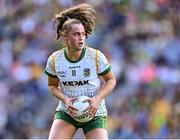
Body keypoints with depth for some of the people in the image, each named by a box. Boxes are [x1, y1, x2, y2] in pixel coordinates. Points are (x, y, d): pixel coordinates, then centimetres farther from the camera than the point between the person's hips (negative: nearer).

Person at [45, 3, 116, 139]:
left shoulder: (96, 56, -14)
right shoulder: (54, 60, -8)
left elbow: (111, 80, -1)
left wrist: (98, 99, -19)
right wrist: (65, 100, -13)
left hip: (95, 114, -1)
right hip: (66, 113, 1)